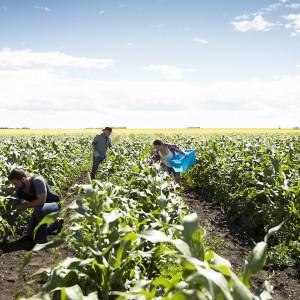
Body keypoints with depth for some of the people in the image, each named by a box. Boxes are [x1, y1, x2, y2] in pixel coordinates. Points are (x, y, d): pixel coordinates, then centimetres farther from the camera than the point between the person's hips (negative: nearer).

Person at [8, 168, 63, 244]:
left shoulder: (37, 181, -30)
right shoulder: (19, 191, -10)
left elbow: (41, 201, -37)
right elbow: (17, 209, -3)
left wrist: (25, 205, -25)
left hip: (53, 204, -8)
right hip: (40, 208, 8)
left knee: (39, 209, -40)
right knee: (30, 235, 9)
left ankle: (43, 237, -19)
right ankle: (57, 223, 25)